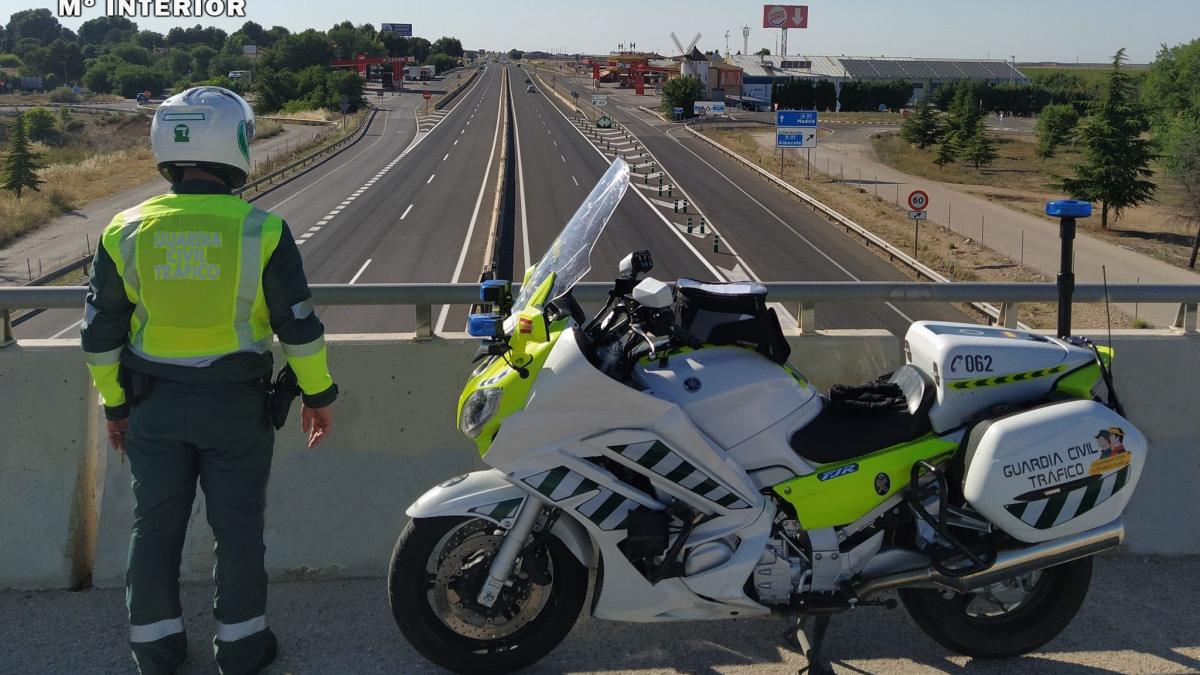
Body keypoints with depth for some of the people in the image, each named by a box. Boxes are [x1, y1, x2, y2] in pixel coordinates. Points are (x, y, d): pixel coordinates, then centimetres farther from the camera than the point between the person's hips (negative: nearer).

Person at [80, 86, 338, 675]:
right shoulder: (261, 230, -12)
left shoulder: (126, 232, -5)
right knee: (238, 525, 11)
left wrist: (114, 404, 13)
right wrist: (318, 393, 5)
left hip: (154, 406, 2)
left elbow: (100, 333, 1)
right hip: (237, 406, -2)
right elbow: (299, 324, -8)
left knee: (155, 523, 15)